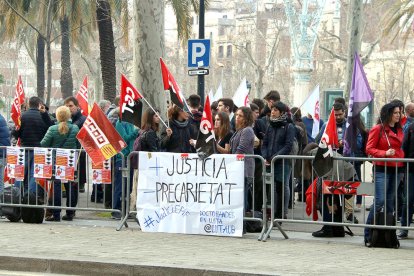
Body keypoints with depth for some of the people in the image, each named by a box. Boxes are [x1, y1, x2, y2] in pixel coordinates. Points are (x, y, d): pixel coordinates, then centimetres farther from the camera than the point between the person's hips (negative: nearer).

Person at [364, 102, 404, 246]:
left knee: (390, 202, 7)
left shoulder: (399, 130, 15)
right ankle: (368, 234, -8)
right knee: (380, 201, -14)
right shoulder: (378, 129, -4)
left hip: (397, 169, 6)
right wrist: (385, 153, -20)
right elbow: (369, 149, -7)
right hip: (382, 168, -6)